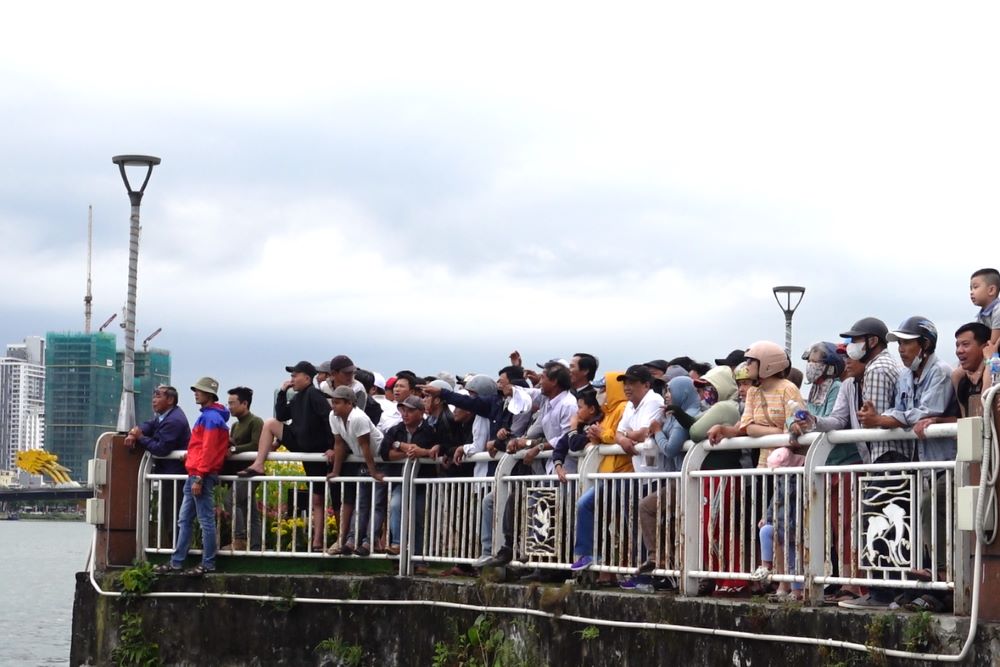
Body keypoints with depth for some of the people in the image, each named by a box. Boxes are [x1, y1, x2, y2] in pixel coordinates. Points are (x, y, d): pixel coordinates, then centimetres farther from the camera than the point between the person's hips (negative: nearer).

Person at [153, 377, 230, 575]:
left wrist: (199, 477, -21)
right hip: (194, 475, 11)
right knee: (185, 520, 12)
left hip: (201, 476, -11)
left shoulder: (211, 417, -12)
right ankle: (176, 562, 15)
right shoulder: (207, 416, 19)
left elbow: (208, 450, -19)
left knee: (206, 520, -5)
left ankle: (208, 564, -2)